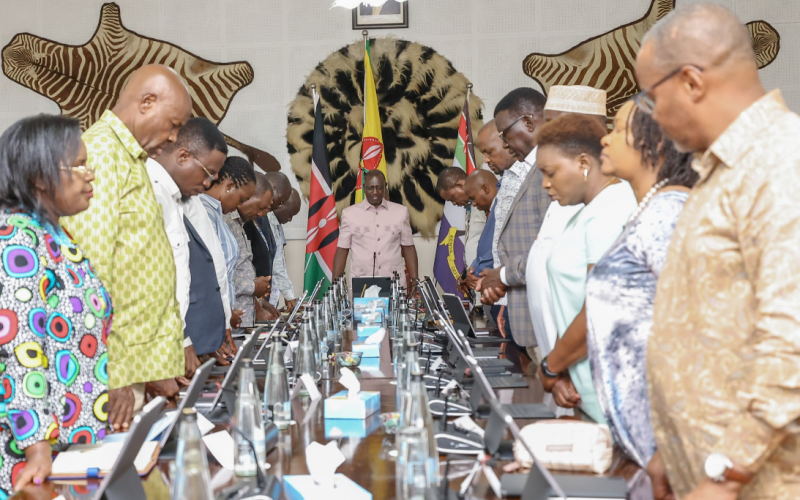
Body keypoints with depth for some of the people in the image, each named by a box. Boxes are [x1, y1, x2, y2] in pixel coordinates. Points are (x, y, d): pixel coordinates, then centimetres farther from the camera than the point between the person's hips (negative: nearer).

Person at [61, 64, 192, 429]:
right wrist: (112, 376, -21)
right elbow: (91, 273, -22)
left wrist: (162, 364, 17)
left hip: (132, 366, 10)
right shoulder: (100, 152, -13)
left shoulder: (132, 159, 20)